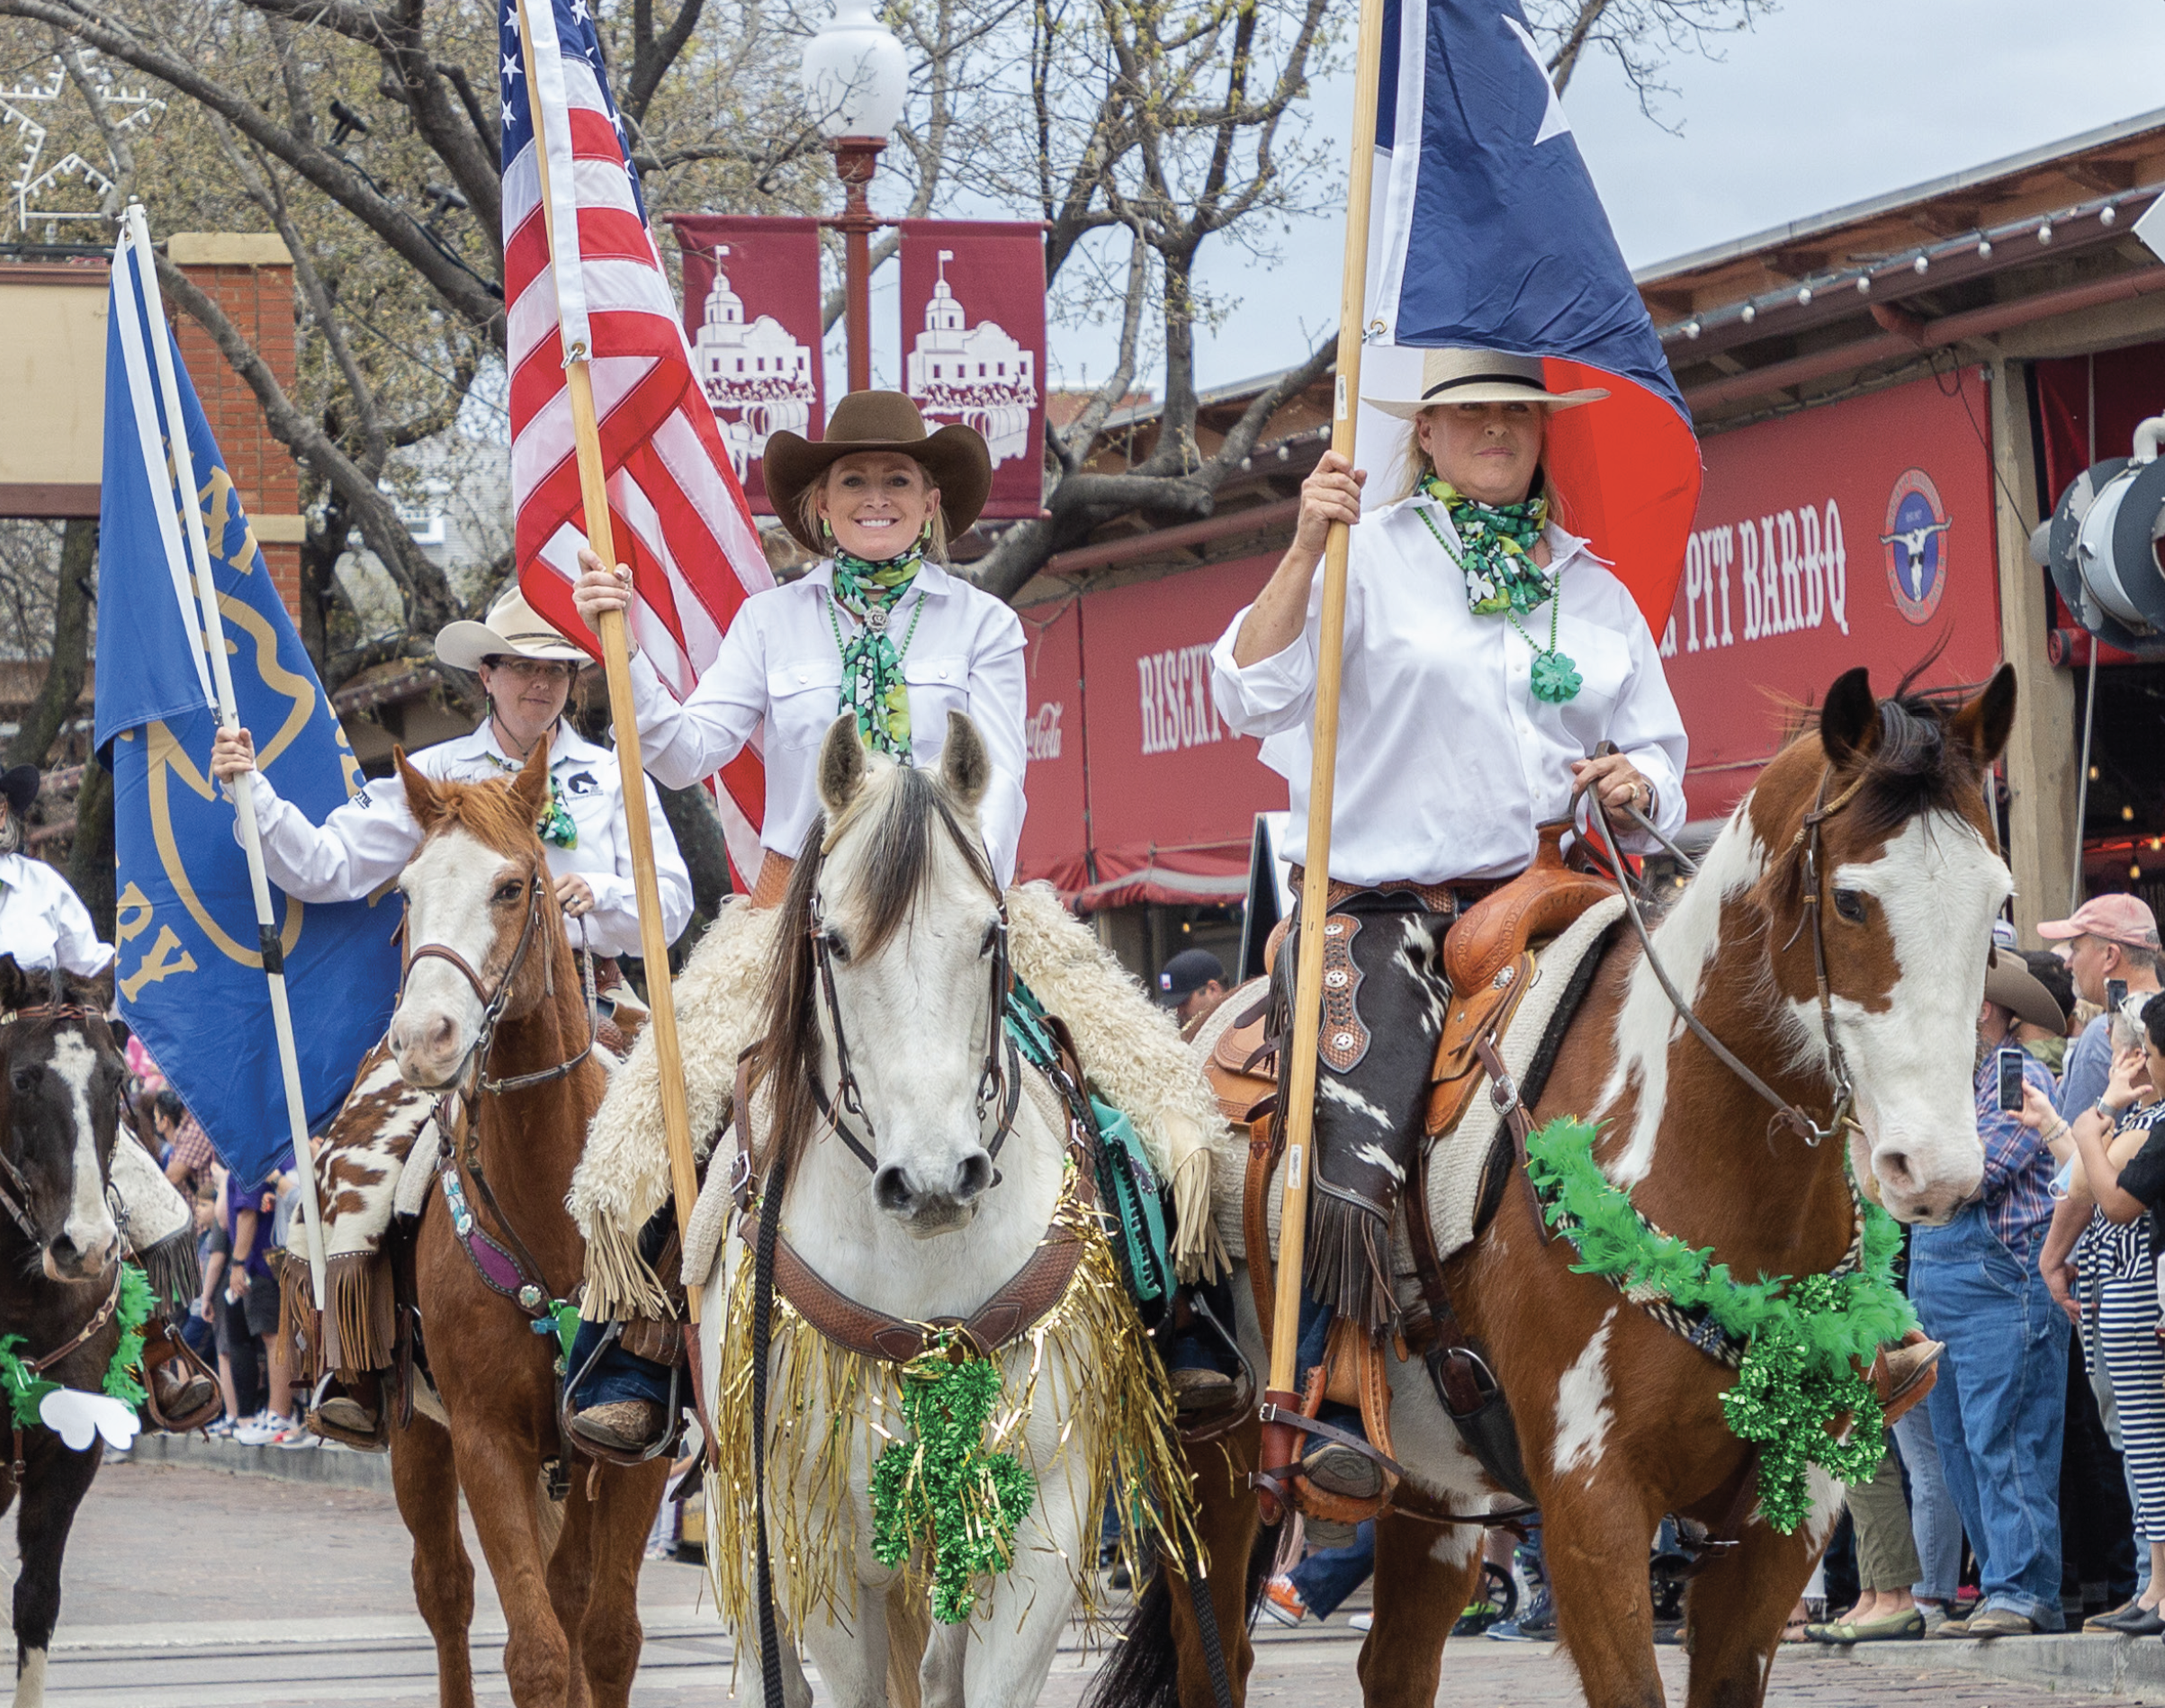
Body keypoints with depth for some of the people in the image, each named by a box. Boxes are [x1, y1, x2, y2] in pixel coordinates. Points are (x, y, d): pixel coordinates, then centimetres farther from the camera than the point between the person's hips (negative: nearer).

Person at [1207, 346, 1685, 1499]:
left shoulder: (1594, 592, 20)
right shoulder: (1373, 557, 7)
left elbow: (1659, 756, 23)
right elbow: (1252, 694, -6)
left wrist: (1636, 785, -1)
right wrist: (1307, 549, -18)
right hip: (1388, 911, -4)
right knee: (1353, 1170, -24)